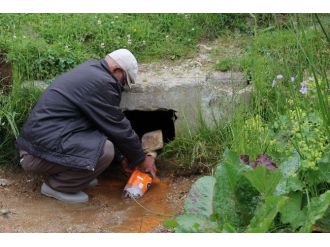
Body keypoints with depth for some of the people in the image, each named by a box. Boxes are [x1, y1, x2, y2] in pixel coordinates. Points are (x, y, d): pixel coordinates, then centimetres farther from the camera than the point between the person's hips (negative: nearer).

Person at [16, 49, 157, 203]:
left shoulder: (91, 71, 14)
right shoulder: (101, 83, -17)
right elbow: (119, 129, -10)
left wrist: (121, 157, 22)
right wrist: (141, 160, 4)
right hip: (39, 154, -10)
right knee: (105, 150, -22)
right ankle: (55, 185, -5)